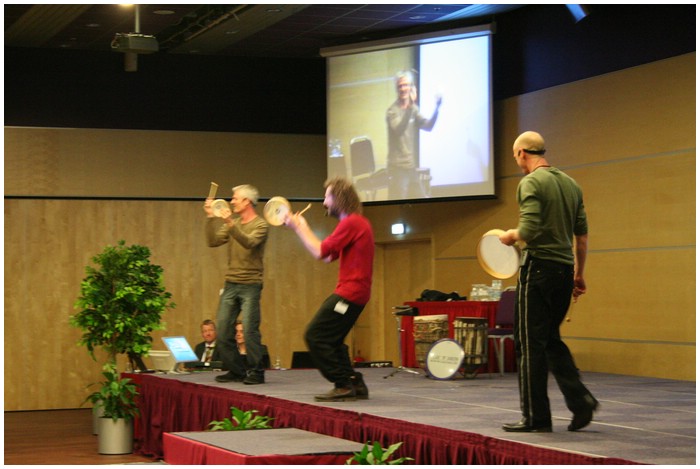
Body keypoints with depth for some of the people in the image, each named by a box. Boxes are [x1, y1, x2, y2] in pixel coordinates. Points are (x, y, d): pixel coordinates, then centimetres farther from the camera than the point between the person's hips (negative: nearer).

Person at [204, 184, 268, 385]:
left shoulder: (260, 225, -4)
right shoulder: (232, 223, 14)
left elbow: (249, 242, -22)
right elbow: (213, 241, 6)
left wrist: (231, 224, -31)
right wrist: (210, 218, -3)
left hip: (250, 285, -6)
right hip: (230, 284, 6)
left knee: (249, 330, -11)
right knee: (223, 330, 4)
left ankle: (255, 372, -1)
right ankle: (235, 371, 15)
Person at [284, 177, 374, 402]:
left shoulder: (351, 223, -13)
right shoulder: (359, 222, 20)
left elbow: (320, 252, -16)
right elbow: (329, 256, 19)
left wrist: (298, 227, -5)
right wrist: (303, 227, 20)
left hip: (349, 292, -10)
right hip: (355, 292, 10)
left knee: (315, 336, -8)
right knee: (330, 339, 16)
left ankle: (345, 385, -7)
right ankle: (354, 384, 15)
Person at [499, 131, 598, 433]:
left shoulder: (531, 183, -11)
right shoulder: (570, 184, 13)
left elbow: (530, 230, -21)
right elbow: (582, 235, 15)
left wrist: (510, 236, -1)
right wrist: (579, 274, 21)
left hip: (539, 267, -8)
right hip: (565, 269, 8)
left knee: (530, 344, 0)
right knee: (551, 340, 18)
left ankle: (536, 417, 3)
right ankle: (580, 399, 4)